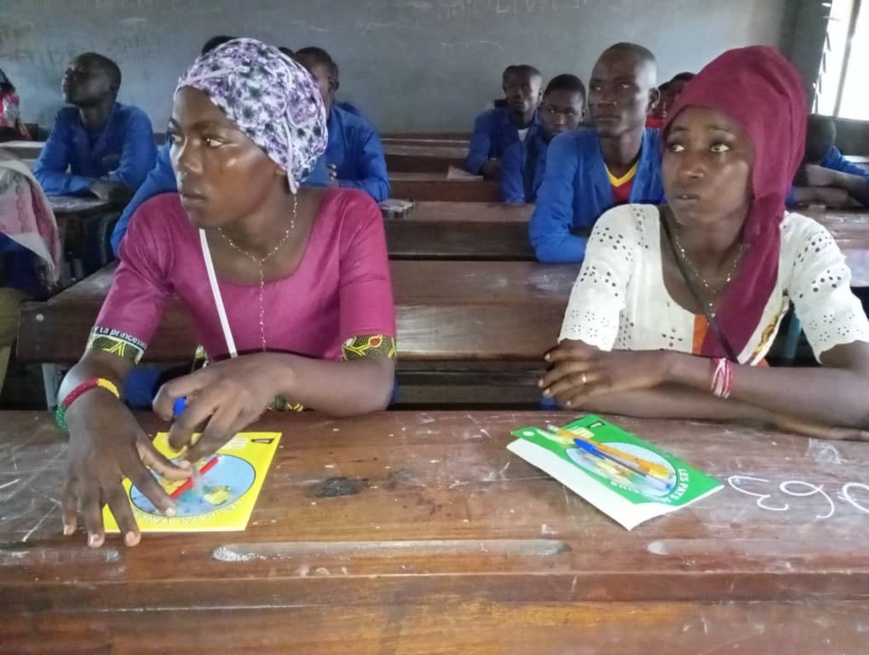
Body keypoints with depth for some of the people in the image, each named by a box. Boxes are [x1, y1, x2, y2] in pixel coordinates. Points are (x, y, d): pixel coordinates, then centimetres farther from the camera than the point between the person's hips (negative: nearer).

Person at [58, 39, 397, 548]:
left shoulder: (350, 220, -19)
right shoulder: (160, 227, -12)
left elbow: (376, 383, -26)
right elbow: (96, 366, -13)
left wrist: (278, 373, -46)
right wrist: (93, 409, -37)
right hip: (224, 444, 3)